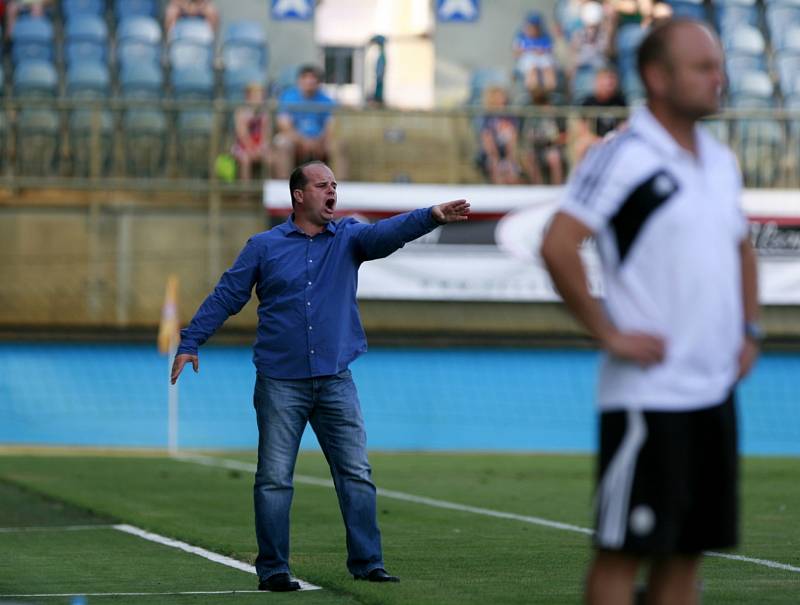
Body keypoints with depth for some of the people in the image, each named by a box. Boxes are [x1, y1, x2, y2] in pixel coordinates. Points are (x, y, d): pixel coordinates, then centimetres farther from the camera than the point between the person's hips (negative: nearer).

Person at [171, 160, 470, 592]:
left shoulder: (347, 238, 7)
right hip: (280, 383, -2)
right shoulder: (264, 246, 4)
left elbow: (387, 233, -11)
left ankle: (366, 562, 6)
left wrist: (432, 216, -30)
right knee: (274, 479, -1)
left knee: (356, 473, 0)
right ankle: (272, 569, 5)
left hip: (335, 382, 2)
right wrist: (190, 343, 1)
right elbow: (225, 297, 7)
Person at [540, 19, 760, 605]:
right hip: (647, 396, -8)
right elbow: (557, 247, -19)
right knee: (624, 550, -5)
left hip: (714, 392, 8)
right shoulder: (621, 157, -11)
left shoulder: (721, 161, 14)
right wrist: (608, 333, -17)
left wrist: (749, 330, 18)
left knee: (686, 551, 10)